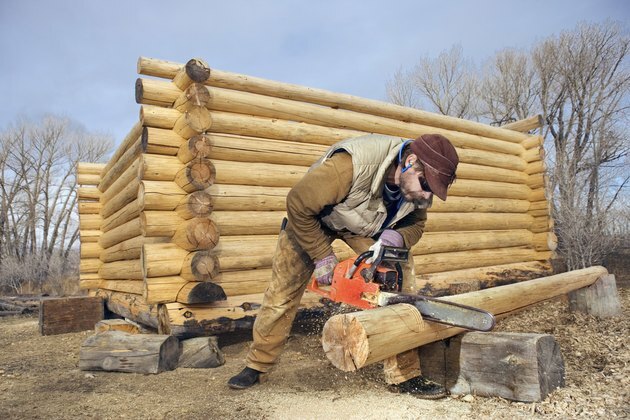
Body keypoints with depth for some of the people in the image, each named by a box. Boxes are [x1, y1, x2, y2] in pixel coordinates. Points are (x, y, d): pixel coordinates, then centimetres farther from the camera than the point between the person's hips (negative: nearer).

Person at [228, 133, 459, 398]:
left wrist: (398, 237, -30)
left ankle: (405, 375, -3)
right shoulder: (352, 164, -43)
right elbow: (299, 204, -32)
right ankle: (257, 365, 24)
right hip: (311, 218, -4)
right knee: (283, 291, 1)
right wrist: (322, 256, -26)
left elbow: (415, 224, -5)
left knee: (400, 277, -13)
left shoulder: (418, 185, -22)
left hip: (370, 226, 4)